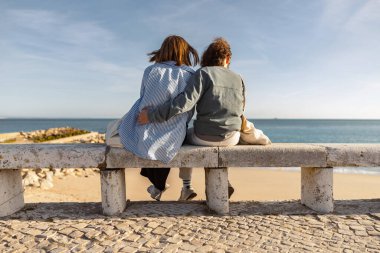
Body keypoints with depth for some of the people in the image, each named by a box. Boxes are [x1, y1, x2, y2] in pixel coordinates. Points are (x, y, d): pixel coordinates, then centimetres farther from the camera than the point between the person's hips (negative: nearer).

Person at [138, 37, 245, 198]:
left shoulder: (203, 73, -9)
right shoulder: (238, 79, 5)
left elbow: (185, 102, -24)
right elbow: (240, 110, 14)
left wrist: (152, 115, -20)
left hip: (205, 137, -4)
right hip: (232, 138, 4)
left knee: (185, 135, 28)